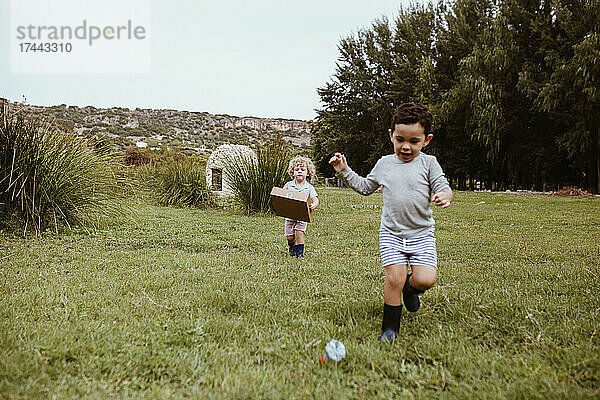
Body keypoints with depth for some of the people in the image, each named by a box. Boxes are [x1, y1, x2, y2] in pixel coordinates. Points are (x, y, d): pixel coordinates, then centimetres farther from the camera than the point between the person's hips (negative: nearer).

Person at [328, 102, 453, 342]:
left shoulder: (428, 163, 0)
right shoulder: (384, 164, 7)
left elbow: (443, 188, -4)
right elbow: (365, 187, 20)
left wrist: (445, 196, -28)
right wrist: (344, 171, 11)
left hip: (421, 233, -1)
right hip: (391, 233, 1)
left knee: (426, 280, -14)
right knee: (394, 278, -12)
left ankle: (410, 288, 24)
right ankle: (390, 328, 6)